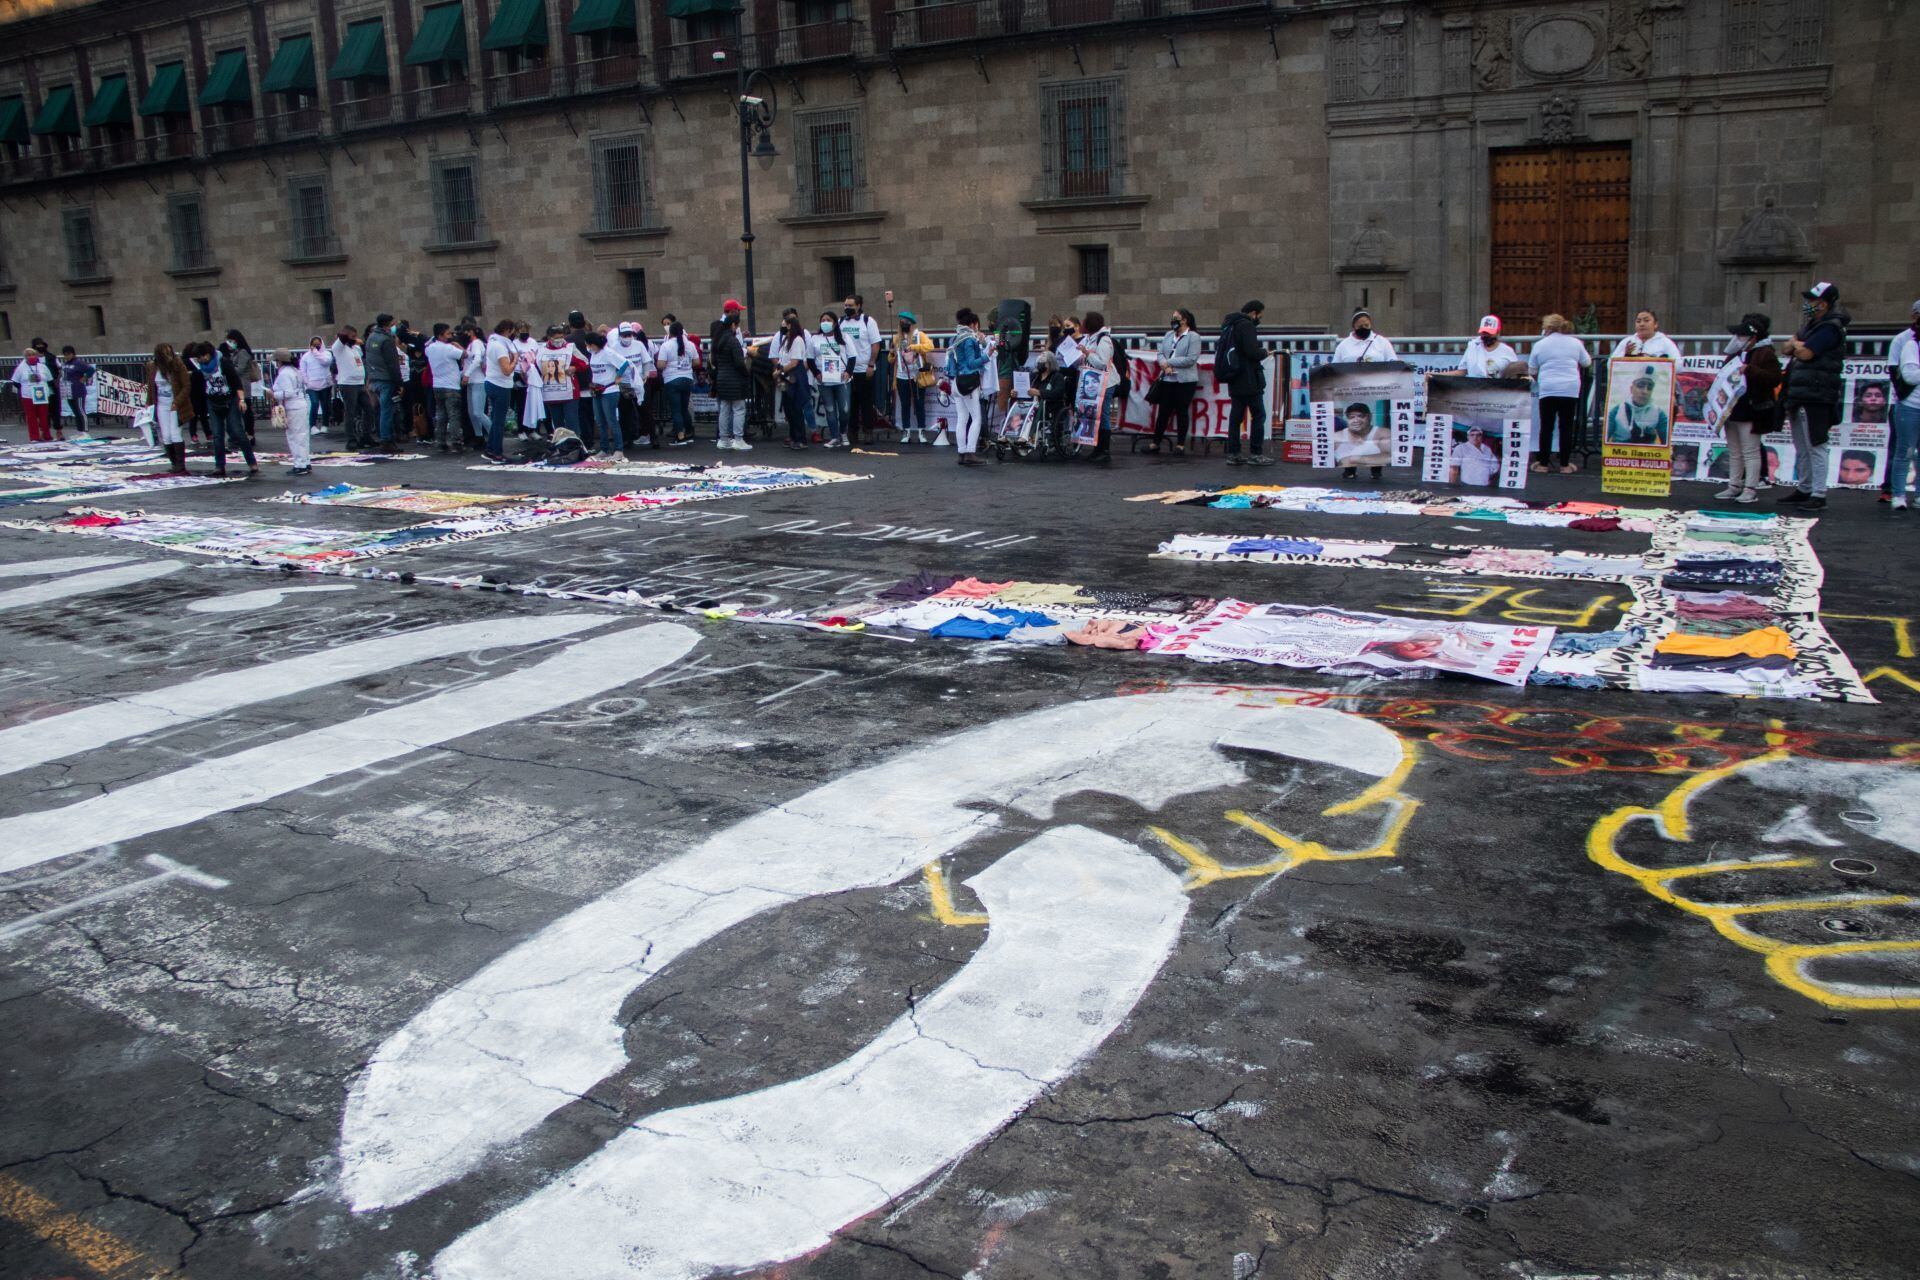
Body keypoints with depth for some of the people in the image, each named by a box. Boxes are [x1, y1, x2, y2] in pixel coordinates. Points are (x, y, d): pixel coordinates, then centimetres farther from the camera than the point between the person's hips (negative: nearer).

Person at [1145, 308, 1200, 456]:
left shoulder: (1193, 337, -6)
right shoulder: (1168, 335, 13)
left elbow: (1191, 359, -14)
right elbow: (1160, 353, 10)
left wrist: (1169, 362, -12)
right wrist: (1165, 366, -11)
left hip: (1185, 381, -5)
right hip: (1167, 380, 5)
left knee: (1182, 412, 2)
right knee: (1163, 411, 6)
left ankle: (1180, 445, 10)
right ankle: (1156, 443, 14)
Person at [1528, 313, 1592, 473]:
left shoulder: (1540, 345, 3)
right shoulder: (1575, 343, 8)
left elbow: (1531, 371, 10)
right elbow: (1586, 362, 19)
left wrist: (1536, 380, 31)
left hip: (1548, 390, -1)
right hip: (1571, 389, 1)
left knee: (1546, 427, 4)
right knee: (1566, 428, 6)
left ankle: (1542, 463, 6)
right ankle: (1565, 464, 8)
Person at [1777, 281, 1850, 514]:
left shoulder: (1830, 328, -12)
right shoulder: (1813, 325, 19)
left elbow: (1805, 353, -20)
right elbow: (1789, 348, 19)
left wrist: (1797, 345, 2)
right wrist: (1798, 344, -4)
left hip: (1815, 398, -10)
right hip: (1800, 398, 10)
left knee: (1815, 448, -9)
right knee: (1802, 449, 16)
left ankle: (1819, 495, -8)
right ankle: (1803, 490, 25)